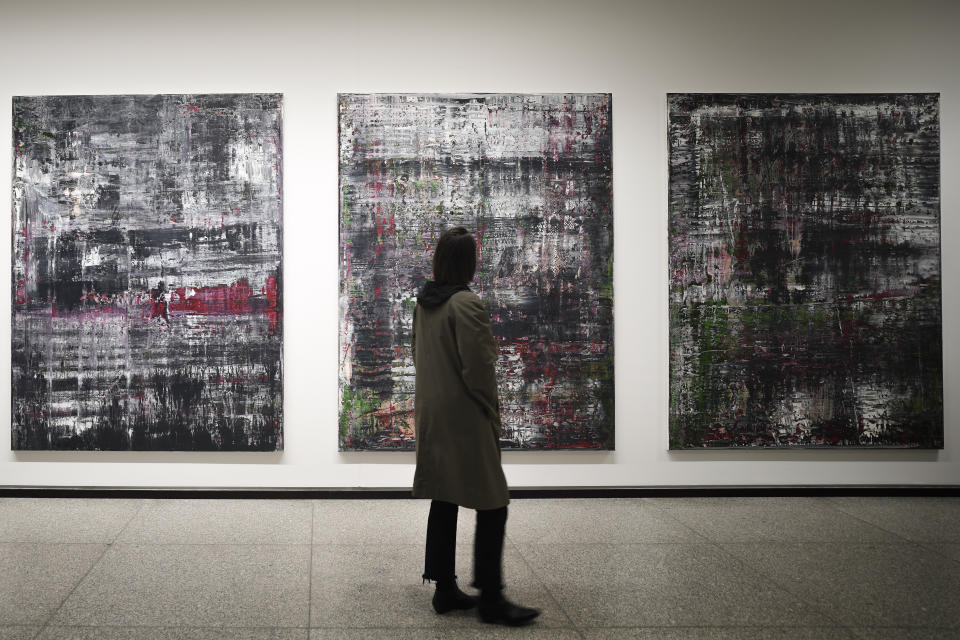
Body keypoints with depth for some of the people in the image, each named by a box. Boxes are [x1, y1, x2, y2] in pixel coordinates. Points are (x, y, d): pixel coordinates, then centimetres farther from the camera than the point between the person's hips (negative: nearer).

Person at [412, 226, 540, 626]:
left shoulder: (424, 302, 8)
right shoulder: (466, 304, -18)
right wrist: (492, 413, -6)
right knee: (492, 505, -1)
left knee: (444, 503, 14)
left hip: (431, 417, 9)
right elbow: (478, 368, -20)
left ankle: (444, 590, 21)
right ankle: (490, 598, 3)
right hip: (464, 420, -9)